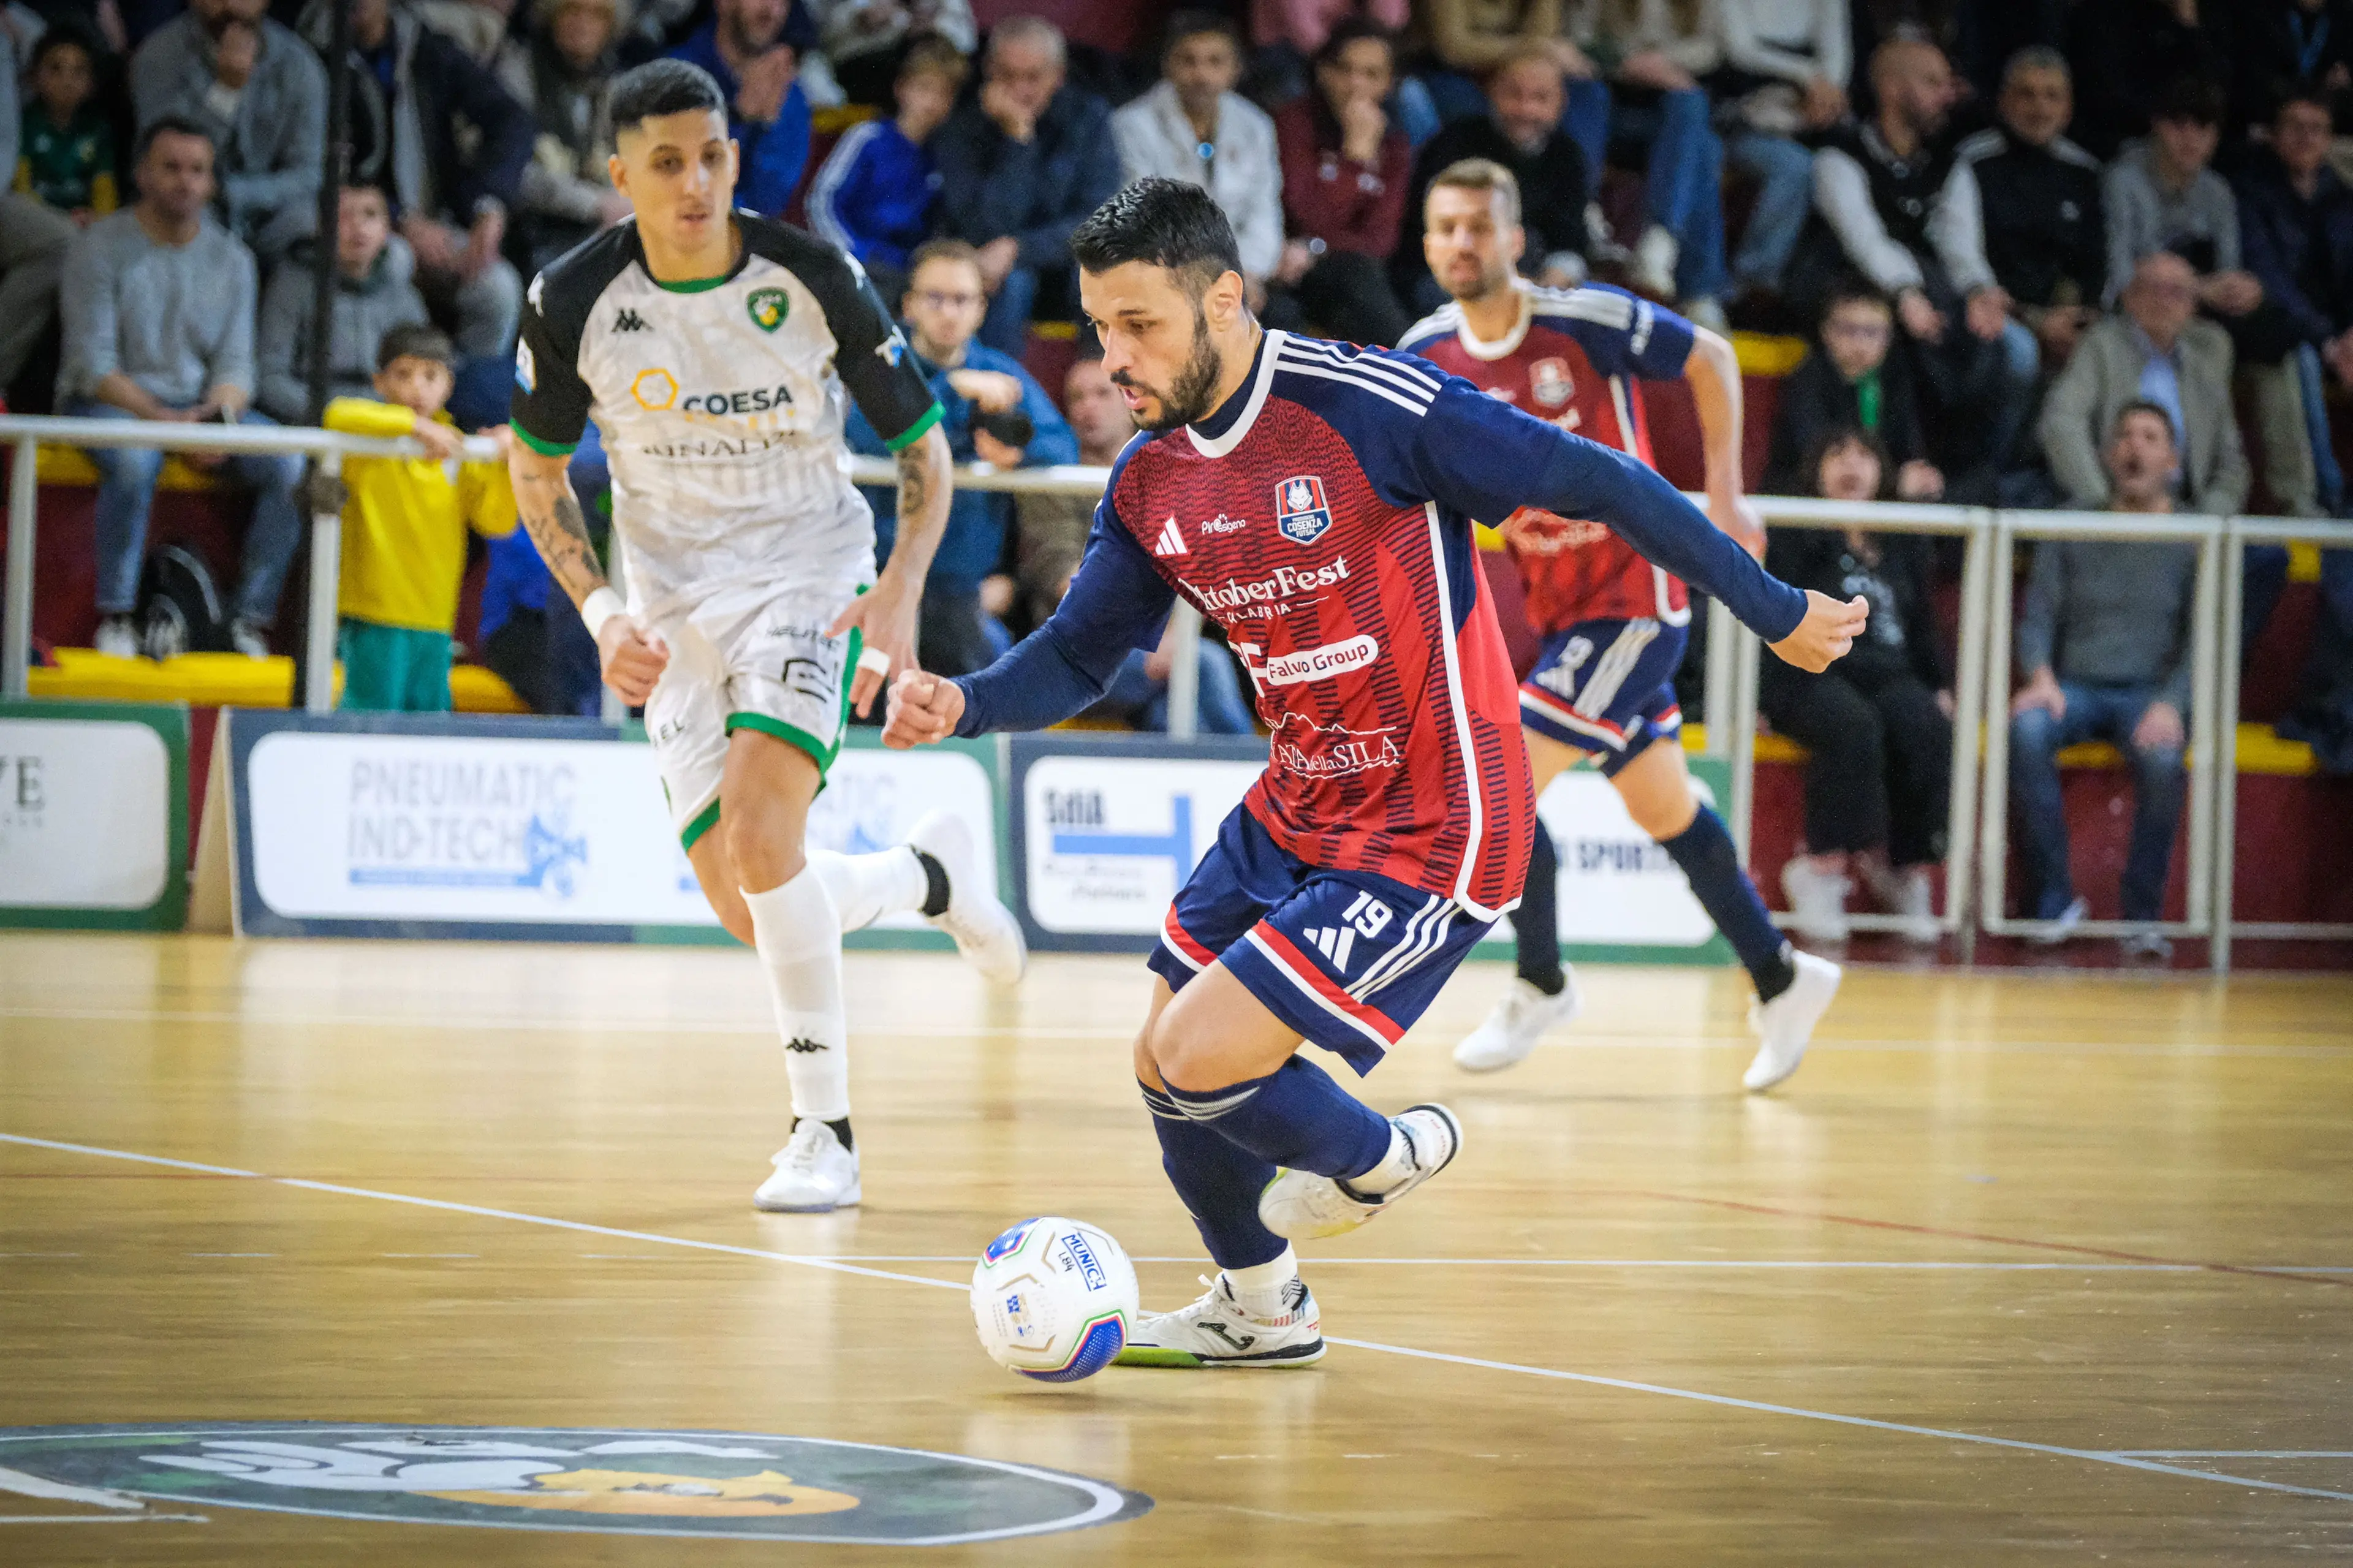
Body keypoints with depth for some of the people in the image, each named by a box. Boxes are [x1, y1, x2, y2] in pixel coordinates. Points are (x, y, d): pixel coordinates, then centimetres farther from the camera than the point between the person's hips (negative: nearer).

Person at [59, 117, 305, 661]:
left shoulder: (231, 259, 9)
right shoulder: (100, 247, -5)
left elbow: (235, 365, 5)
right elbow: (93, 365, -12)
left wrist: (220, 415, -19)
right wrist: (168, 423, -24)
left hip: (205, 404, 4)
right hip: (108, 403, -4)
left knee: (291, 464, -21)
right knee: (135, 457, -39)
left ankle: (252, 617, -17)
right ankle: (115, 615, -25)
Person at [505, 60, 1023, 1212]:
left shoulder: (814, 281, -13)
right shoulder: (574, 303, -9)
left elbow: (923, 445, -2)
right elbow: (537, 472, 7)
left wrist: (901, 589, -17)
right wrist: (600, 612, -7)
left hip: (809, 576, -3)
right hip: (674, 607, 3)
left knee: (759, 833, -27)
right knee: (745, 913, -2)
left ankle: (825, 1134, -15)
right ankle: (925, 875, 32)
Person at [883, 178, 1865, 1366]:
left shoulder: (1371, 409, -22)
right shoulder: (1150, 479, 0)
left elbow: (1600, 487, -15)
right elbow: (1080, 651, 10)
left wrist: (1776, 616, -7)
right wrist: (964, 705, -13)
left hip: (1430, 838, -8)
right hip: (1292, 815, 8)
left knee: (1203, 1059, -15)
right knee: (1163, 1067, 12)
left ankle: (1380, 1154, 16)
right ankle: (1259, 1309, 38)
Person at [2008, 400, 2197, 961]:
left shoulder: (2194, 541, 7)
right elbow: (2038, 615, 8)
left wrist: (2171, 704, -19)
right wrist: (2041, 677, -14)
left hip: (2151, 692, -1)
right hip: (2075, 686, 1)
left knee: (2162, 757, -37)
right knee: (2027, 732, -34)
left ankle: (2144, 915, -24)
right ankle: (2055, 902, -25)